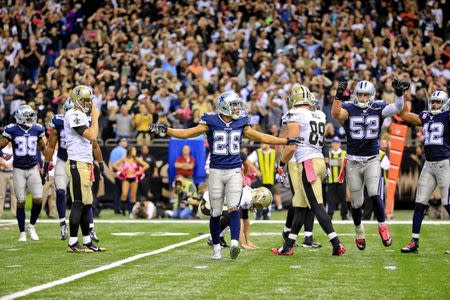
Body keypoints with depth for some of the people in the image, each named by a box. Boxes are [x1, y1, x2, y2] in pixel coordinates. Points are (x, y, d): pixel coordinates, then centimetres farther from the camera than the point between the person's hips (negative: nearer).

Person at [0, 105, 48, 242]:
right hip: (18, 170, -2)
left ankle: (32, 226, 15)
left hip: (33, 168, 2)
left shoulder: (37, 129, 3)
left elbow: (43, 147, 18)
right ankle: (22, 232, 12)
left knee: (38, 199, -8)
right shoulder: (12, 130, -6)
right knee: (20, 202, -1)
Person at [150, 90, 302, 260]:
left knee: (234, 208, -15)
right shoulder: (211, 122, -2)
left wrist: (286, 141, 12)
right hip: (216, 171, -1)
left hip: (234, 171, 1)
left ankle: (234, 243, -23)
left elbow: (262, 137, 14)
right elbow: (187, 133, -6)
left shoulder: (241, 123, 8)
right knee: (215, 212, 4)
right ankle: (216, 247, 16)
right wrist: (165, 130, -18)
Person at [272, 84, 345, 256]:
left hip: (307, 163, -8)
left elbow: (291, 147, -11)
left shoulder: (295, 116, -8)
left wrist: (282, 162, 4)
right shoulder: (319, 116, 12)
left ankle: (337, 245, -13)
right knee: (299, 205, 13)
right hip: (319, 160, 8)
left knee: (316, 206, -7)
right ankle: (288, 246, 19)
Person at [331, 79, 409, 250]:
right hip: (353, 162, 0)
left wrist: (399, 94, -34)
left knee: (375, 194, -21)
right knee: (357, 202, 8)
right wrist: (339, 97, -42)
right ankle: (359, 231, 34)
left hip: (372, 160, 0)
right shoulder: (349, 109, -5)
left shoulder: (378, 109, -1)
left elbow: (397, 108, -16)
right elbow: (336, 114, -26)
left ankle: (382, 227, -2)